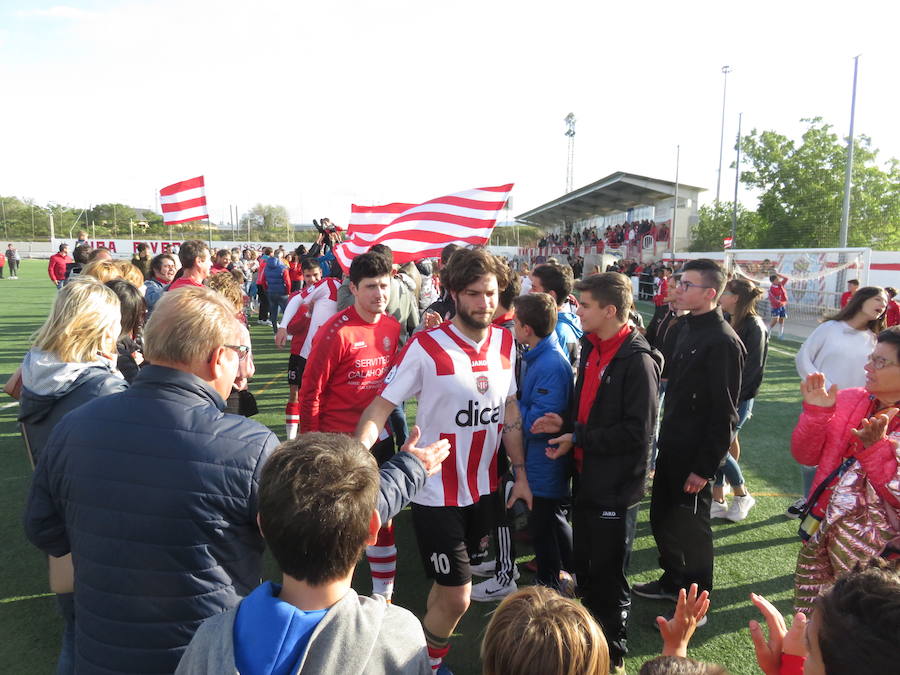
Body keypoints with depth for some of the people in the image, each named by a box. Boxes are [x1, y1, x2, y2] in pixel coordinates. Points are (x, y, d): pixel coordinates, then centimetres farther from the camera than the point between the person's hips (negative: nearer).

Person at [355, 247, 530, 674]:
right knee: (456, 598, 1)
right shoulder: (425, 347, -18)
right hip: (436, 492, -5)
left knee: (448, 586, 21)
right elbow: (380, 408, -19)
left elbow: (509, 412, 8)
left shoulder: (505, 343, -1)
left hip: (484, 487, 6)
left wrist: (520, 475, 8)